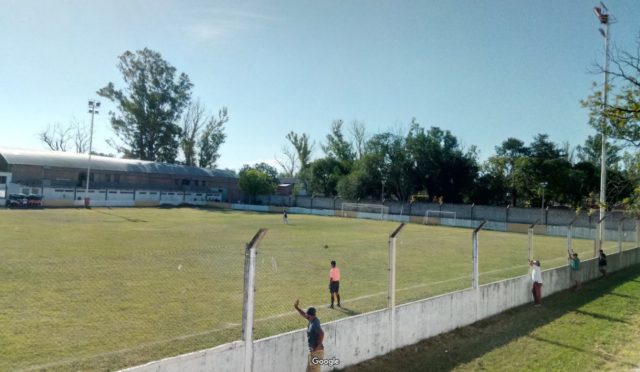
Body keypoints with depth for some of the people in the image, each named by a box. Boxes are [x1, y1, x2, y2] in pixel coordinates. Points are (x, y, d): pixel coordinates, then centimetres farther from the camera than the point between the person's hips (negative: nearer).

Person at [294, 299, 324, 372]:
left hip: (316, 352, -10)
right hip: (312, 351, 10)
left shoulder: (315, 324, -23)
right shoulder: (312, 320, 5)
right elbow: (304, 315, 21)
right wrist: (296, 307, 13)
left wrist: (318, 346, -30)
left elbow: (322, 333, -38)